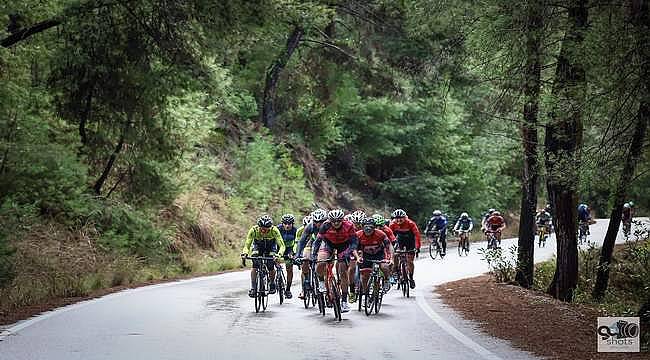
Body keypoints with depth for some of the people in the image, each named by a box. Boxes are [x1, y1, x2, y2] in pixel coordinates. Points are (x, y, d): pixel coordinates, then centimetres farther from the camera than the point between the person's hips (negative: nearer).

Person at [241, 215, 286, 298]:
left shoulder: (274, 230, -33)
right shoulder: (254, 230, -31)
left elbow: (281, 245, -36)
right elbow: (247, 245, -29)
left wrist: (278, 254, -55)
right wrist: (244, 253, -50)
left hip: (270, 247, 0)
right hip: (257, 246, 0)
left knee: (271, 268, -17)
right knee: (254, 266, -23)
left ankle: (272, 283, 13)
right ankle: (253, 288, -15)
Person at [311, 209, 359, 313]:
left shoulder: (348, 226, -30)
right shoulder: (325, 226, -29)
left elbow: (354, 240, -23)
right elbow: (318, 240, -23)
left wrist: (349, 252, -40)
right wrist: (313, 255, -33)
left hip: (343, 244, -1)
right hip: (329, 243, 1)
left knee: (343, 273, -7)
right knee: (320, 264, -27)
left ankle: (344, 301, 1)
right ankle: (321, 282, 3)